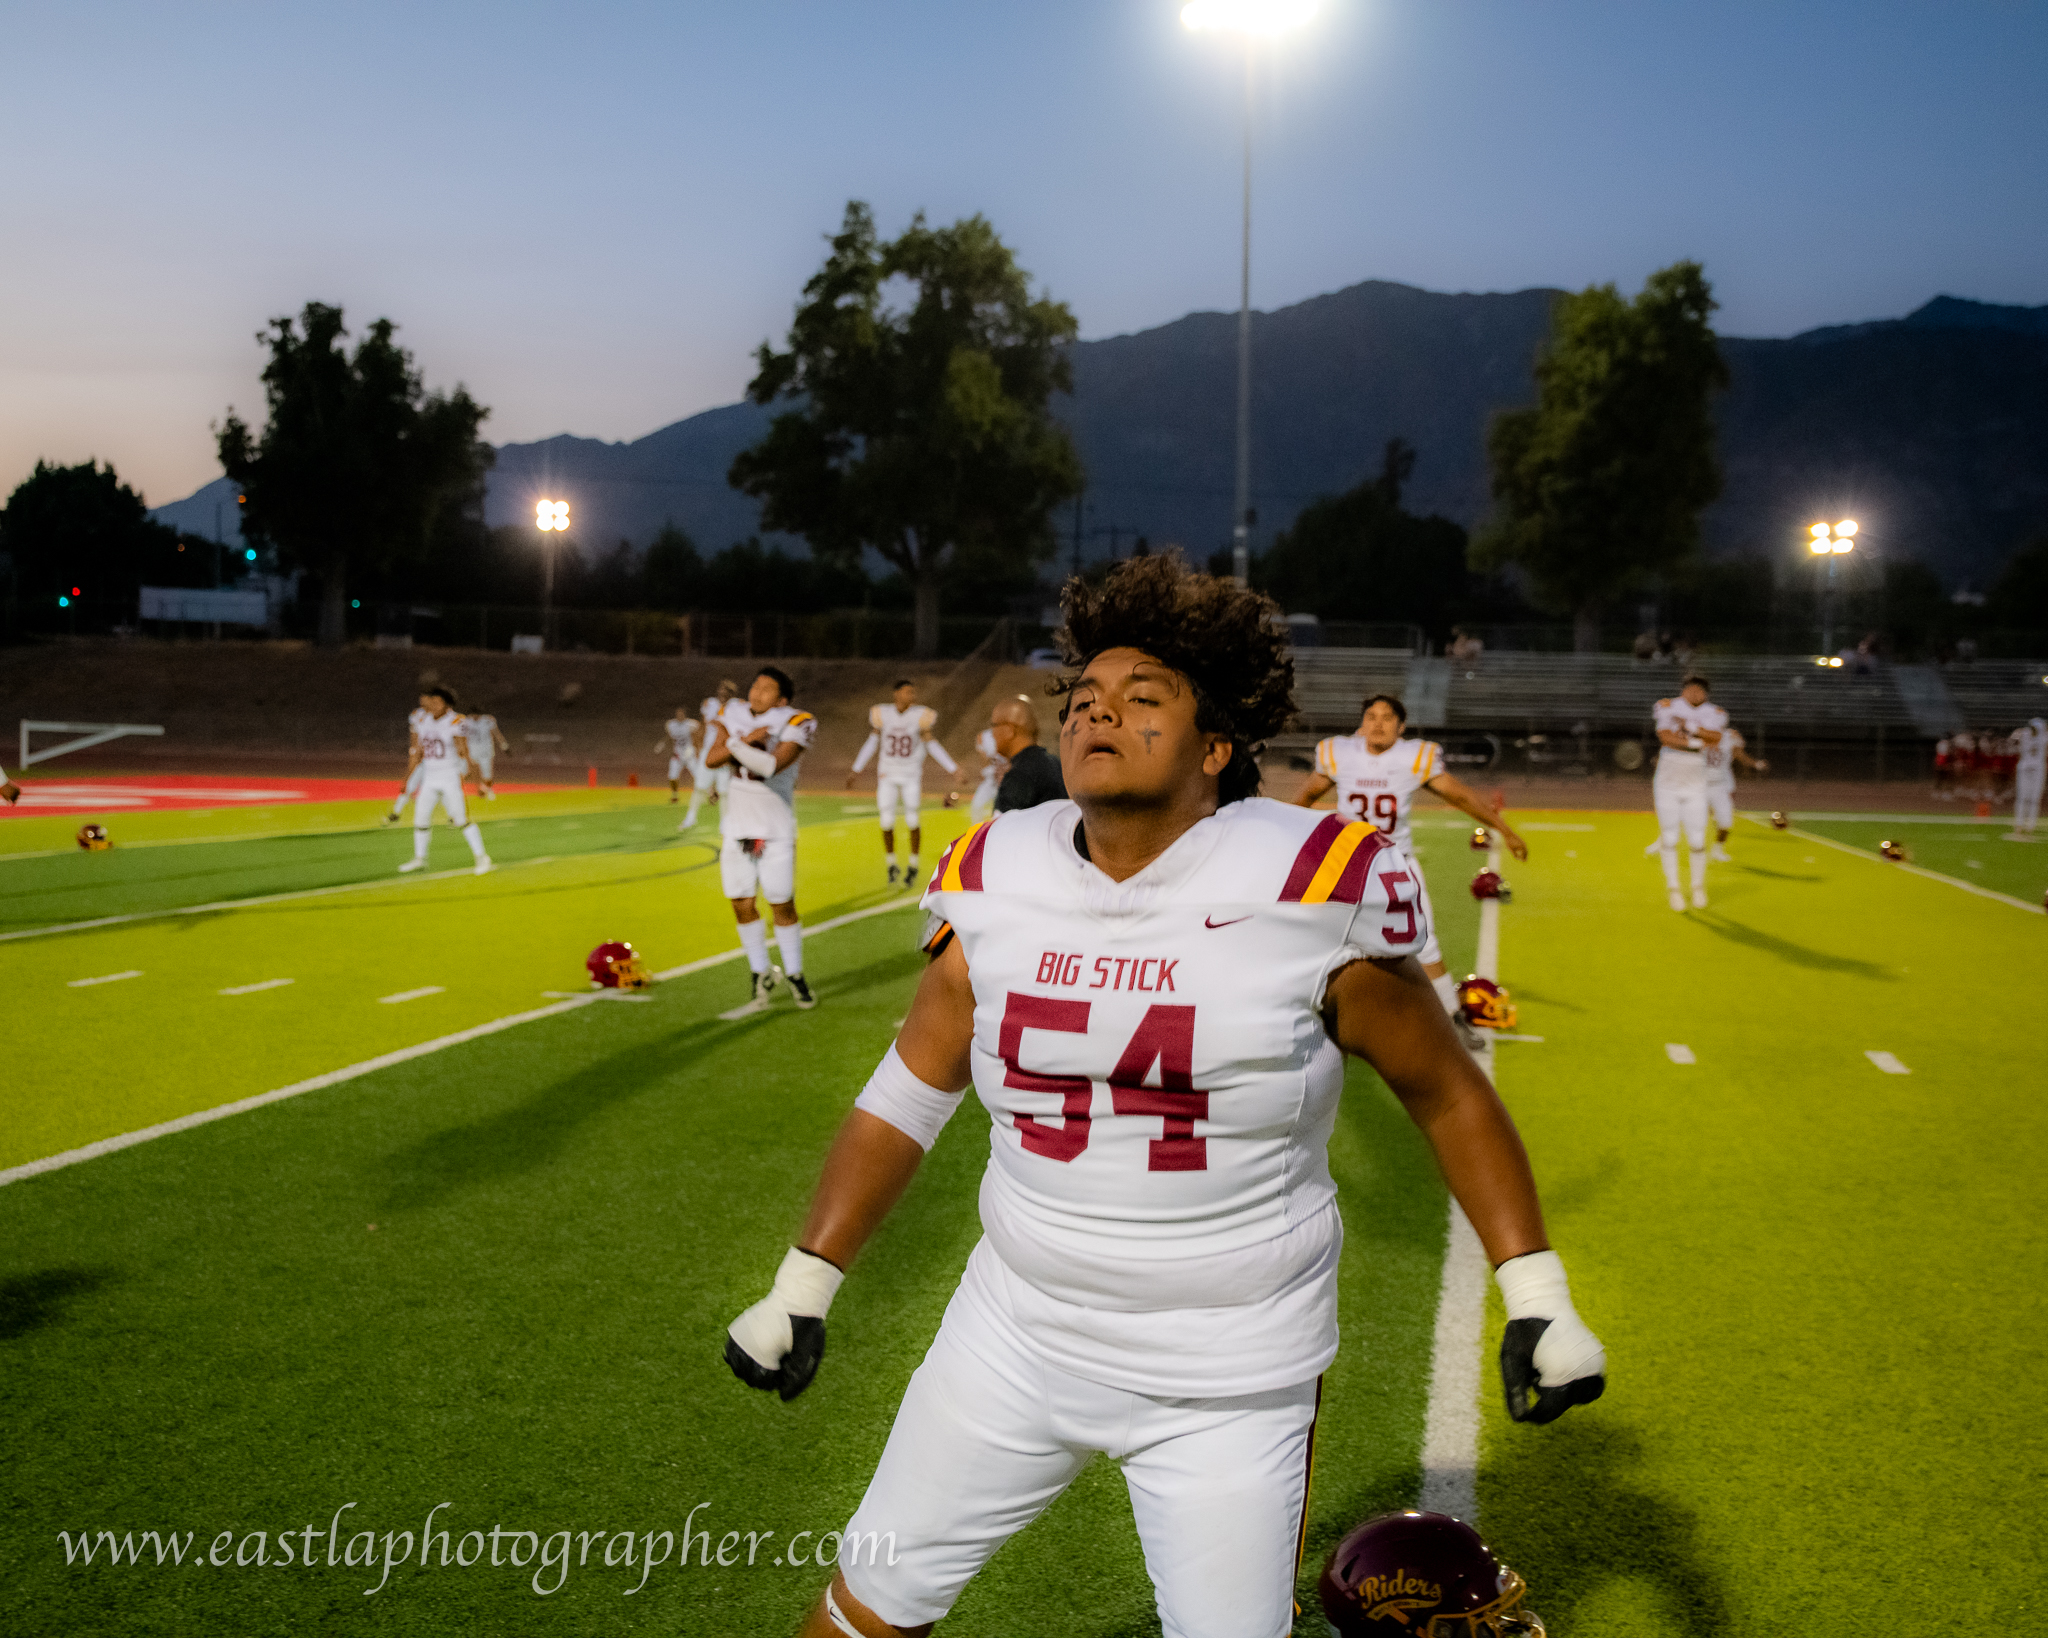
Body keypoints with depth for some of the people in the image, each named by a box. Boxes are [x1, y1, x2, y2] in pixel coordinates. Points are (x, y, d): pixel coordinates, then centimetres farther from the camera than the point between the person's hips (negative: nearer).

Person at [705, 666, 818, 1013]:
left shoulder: (795, 724, -12)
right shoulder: (734, 713, 1)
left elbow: (772, 766, -27)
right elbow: (711, 759, -11)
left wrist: (734, 744, -22)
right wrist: (746, 740, -22)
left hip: (775, 830, -4)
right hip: (735, 826, 4)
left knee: (782, 905, 2)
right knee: (742, 905, 6)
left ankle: (794, 975, 21)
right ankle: (761, 977, 22)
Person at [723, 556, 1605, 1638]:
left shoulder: (1311, 893, -15)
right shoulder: (997, 885, -4)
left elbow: (1446, 1093, -3)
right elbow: (907, 1097, 7)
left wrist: (1538, 1300, -3)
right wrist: (799, 1290, 10)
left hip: (1228, 1379, -3)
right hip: (1017, 1334, 4)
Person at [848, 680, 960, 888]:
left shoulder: (921, 716, -9)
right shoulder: (881, 714, -6)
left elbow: (931, 746, 1)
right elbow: (872, 743, 5)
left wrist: (953, 769, -2)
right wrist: (856, 771, 9)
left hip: (912, 775, -1)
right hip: (887, 774, 1)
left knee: (913, 821, -2)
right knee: (887, 822, -2)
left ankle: (913, 866, 18)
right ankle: (892, 864, 19)